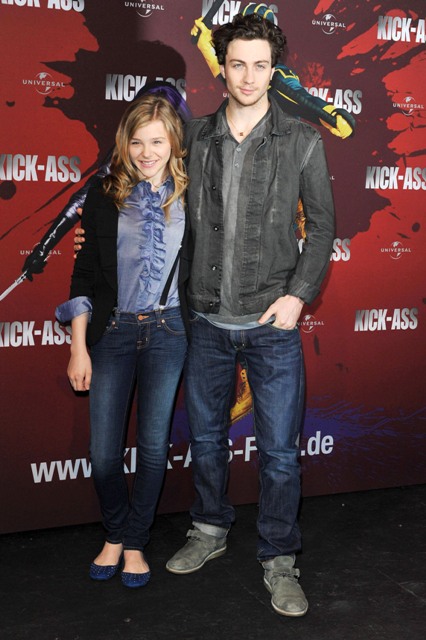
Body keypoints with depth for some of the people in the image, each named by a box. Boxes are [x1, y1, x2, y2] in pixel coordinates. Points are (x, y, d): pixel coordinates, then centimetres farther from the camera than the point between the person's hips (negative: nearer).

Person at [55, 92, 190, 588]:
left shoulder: (189, 197, 0)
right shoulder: (105, 195, -1)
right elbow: (85, 273, 1)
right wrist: (79, 346, -2)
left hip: (167, 330, 0)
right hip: (111, 329, 0)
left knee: (154, 445, 5)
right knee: (103, 450, 2)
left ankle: (134, 542, 25)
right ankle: (114, 534, 28)